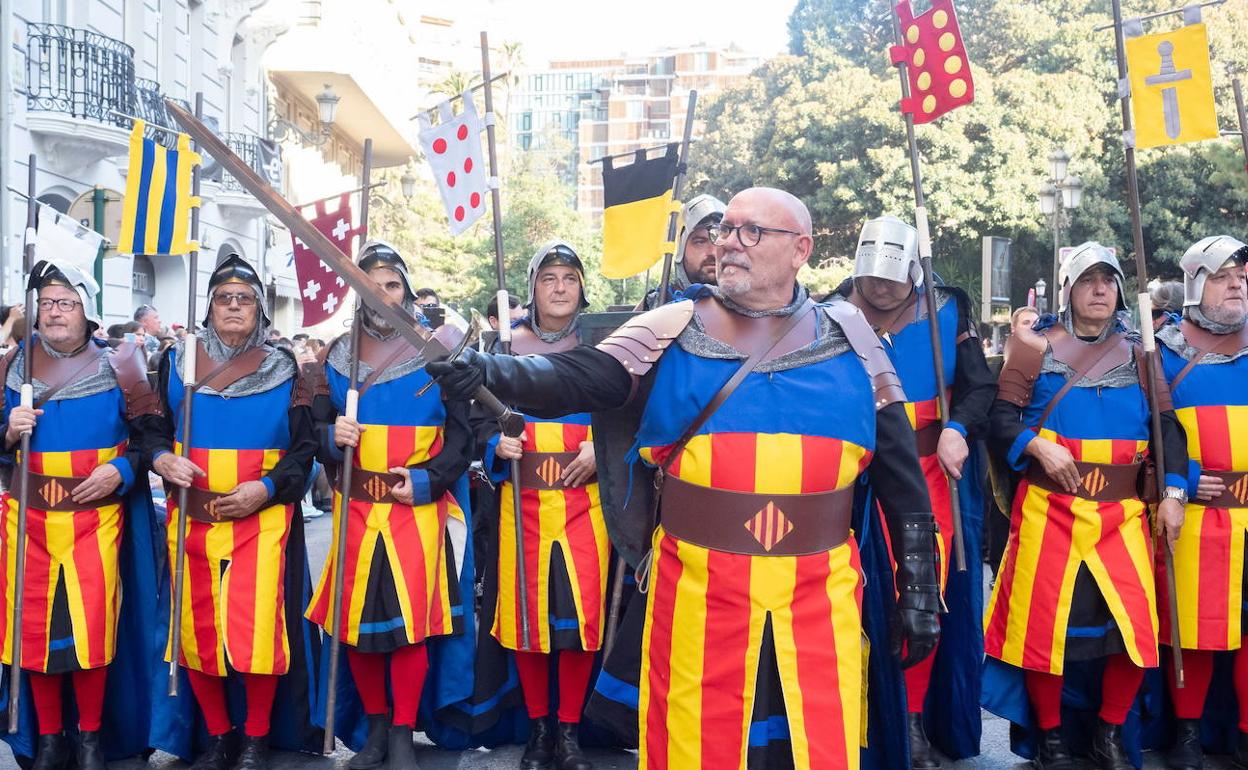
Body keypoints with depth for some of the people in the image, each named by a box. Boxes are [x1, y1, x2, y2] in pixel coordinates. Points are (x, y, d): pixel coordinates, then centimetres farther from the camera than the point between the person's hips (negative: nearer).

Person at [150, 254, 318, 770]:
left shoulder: (283, 370, 3)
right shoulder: (177, 361, 8)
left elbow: (303, 449, 2)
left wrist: (266, 489, -12)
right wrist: (162, 460, -10)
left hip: (261, 519, -2)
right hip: (191, 520, 2)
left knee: (257, 630, -7)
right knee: (196, 630, 6)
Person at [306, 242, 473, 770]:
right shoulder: (337, 357, 10)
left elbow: (461, 433, 0)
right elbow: (315, 429, 12)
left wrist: (426, 479, -12)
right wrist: (332, 437, -11)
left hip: (418, 505, -3)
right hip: (356, 508, 3)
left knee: (410, 618, -4)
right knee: (355, 620, 4)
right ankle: (376, 727, 23)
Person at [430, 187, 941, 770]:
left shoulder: (851, 341, 5)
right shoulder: (671, 331, 2)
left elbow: (902, 480, 8)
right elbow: (575, 380, -12)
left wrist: (919, 591, 7)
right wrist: (490, 372, -31)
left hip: (819, 595, 1)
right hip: (697, 590, -1)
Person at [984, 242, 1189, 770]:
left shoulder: (1138, 354, 11)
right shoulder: (1035, 348, 2)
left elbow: (1167, 426, 8)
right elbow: (1000, 419, -3)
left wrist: (1173, 493, -2)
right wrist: (1038, 447, -20)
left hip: (1122, 510, 3)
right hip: (1048, 508, -2)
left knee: (1136, 623, -3)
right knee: (1044, 621, 0)